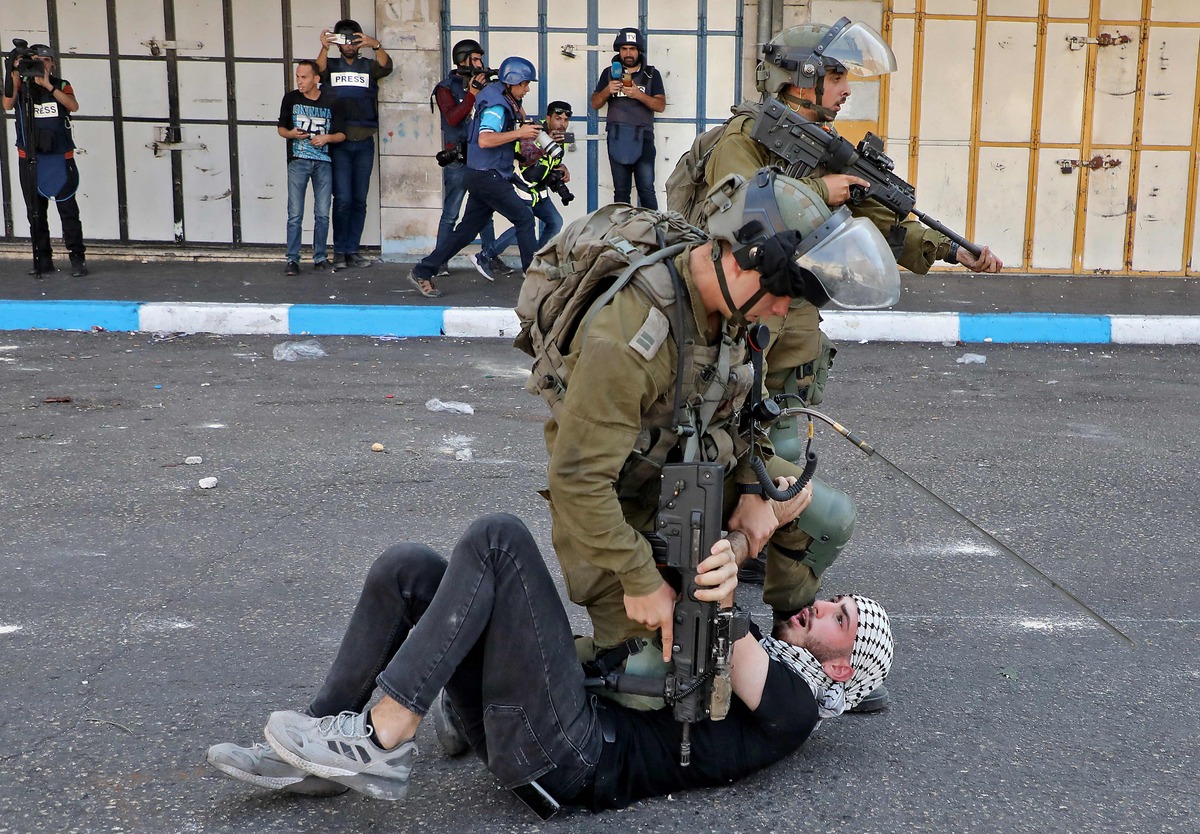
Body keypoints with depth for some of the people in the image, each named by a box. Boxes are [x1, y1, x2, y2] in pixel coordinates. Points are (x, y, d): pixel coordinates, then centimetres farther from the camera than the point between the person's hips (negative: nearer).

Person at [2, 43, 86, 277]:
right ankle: (43, 260, 10)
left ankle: (78, 258, -4)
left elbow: (73, 106, -14)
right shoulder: (22, 86, 7)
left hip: (60, 158, -2)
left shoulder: (61, 86, 5)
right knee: (35, 212, 5)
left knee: (68, 208, -6)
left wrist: (47, 85, -20)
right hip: (29, 159, 2)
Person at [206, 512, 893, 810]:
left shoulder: (797, 706, 7)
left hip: (576, 756, -9)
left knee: (499, 538, -19)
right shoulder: (753, 660, 31)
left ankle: (385, 739, -20)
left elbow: (745, 680, -13)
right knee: (407, 570, -1)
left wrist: (724, 603, -31)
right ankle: (318, 757, 2)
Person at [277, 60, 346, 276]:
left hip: (323, 163, 0)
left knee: (322, 214, 3)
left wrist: (327, 138, -15)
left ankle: (320, 257, 15)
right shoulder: (290, 98, 3)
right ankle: (292, 259, -1)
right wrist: (290, 133, -9)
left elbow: (341, 134, 5)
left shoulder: (332, 101, 1)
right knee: (295, 214, -5)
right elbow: (281, 128, 13)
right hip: (298, 161, 0)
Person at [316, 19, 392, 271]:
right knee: (342, 199, -8)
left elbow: (386, 66, -10)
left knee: (359, 200, 5)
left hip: (364, 143, 2)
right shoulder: (331, 65, 8)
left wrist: (376, 46, -30)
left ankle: (353, 250, 12)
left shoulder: (368, 66, 10)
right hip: (338, 143, -2)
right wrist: (324, 48, -34)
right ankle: (339, 252, 0)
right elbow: (319, 70, -15)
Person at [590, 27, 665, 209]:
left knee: (646, 189, -11)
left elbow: (661, 105, 0)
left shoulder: (651, 74, 9)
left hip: (642, 137, -2)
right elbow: (595, 104, 12)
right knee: (621, 191, 3)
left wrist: (639, 95, -15)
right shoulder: (610, 73, 14)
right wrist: (607, 90, -8)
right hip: (617, 137, 2)